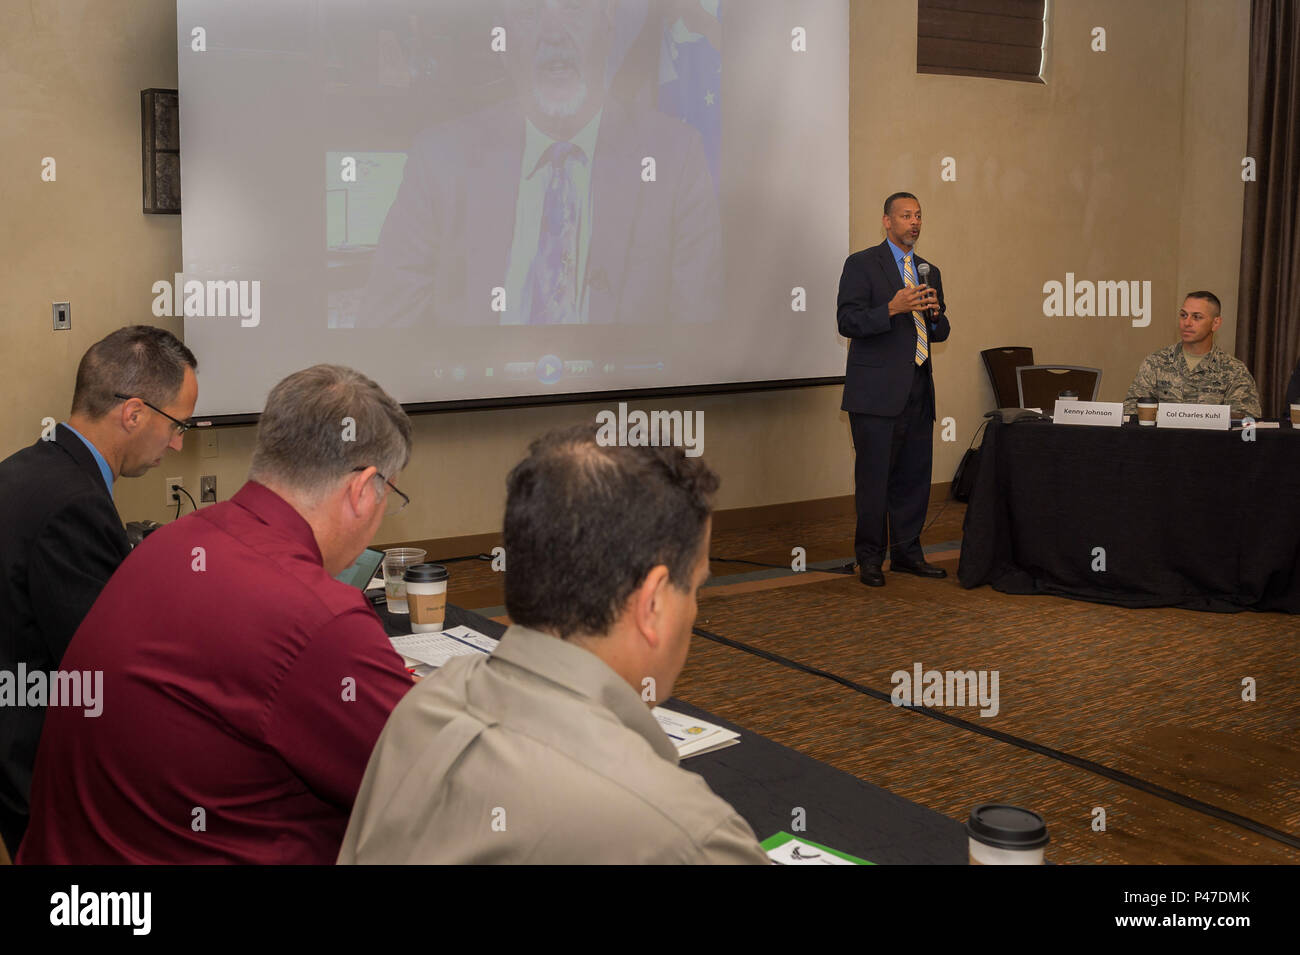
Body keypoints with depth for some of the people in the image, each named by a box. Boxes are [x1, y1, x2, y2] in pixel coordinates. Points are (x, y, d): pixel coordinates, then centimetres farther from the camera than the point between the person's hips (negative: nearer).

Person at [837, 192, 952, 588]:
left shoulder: (929, 271, 18)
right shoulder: (862, 264, -1)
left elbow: (940, 333, 20)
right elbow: (847, 321, -11)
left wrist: (934, 313, -2)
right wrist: (892, 309, -23)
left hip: (918, 391, 6)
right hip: (877, 391, -6)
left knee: (914, 476, 9)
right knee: (873, 477, -3)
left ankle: (907, 552, 20)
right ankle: (870, 558, 7)